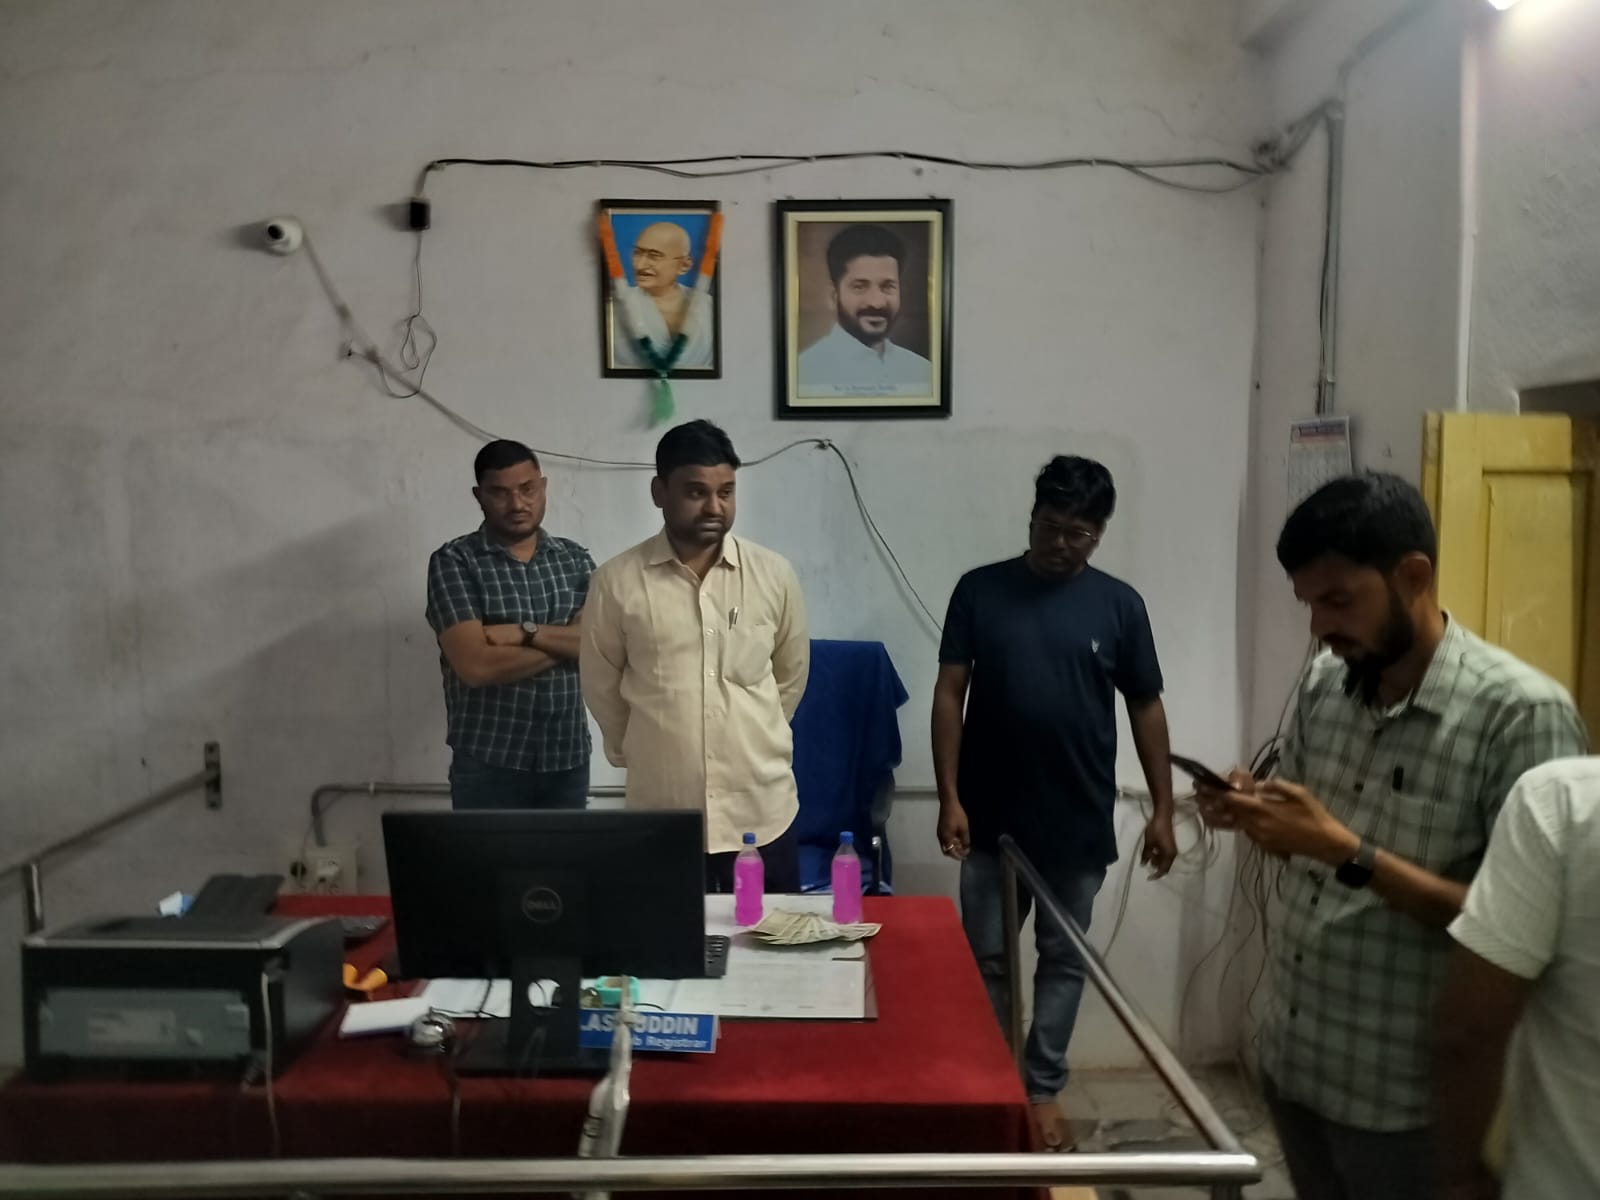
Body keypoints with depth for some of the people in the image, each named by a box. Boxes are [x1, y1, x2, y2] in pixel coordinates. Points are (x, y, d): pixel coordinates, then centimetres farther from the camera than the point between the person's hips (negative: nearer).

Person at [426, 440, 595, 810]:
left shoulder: (575, 558, 6)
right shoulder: (454, 561, -6)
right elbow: (476, 665, -17)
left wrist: (525, 633, -17)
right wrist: (563, 643, -9)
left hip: (568, 758, 4)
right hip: (488, 764, -3)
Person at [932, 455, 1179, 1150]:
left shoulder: (1119, 605, -1)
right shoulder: (980, 591, -4)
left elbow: (1146, 708, 4)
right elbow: (949, 695, -4)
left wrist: (1162, 810, 1)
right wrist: (949, 797, -10)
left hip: (1079, 825, 1)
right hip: (993, 820, 0)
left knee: (1064, 960, 12)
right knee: (986, 959, 10)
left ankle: (1043, 1091, 28)